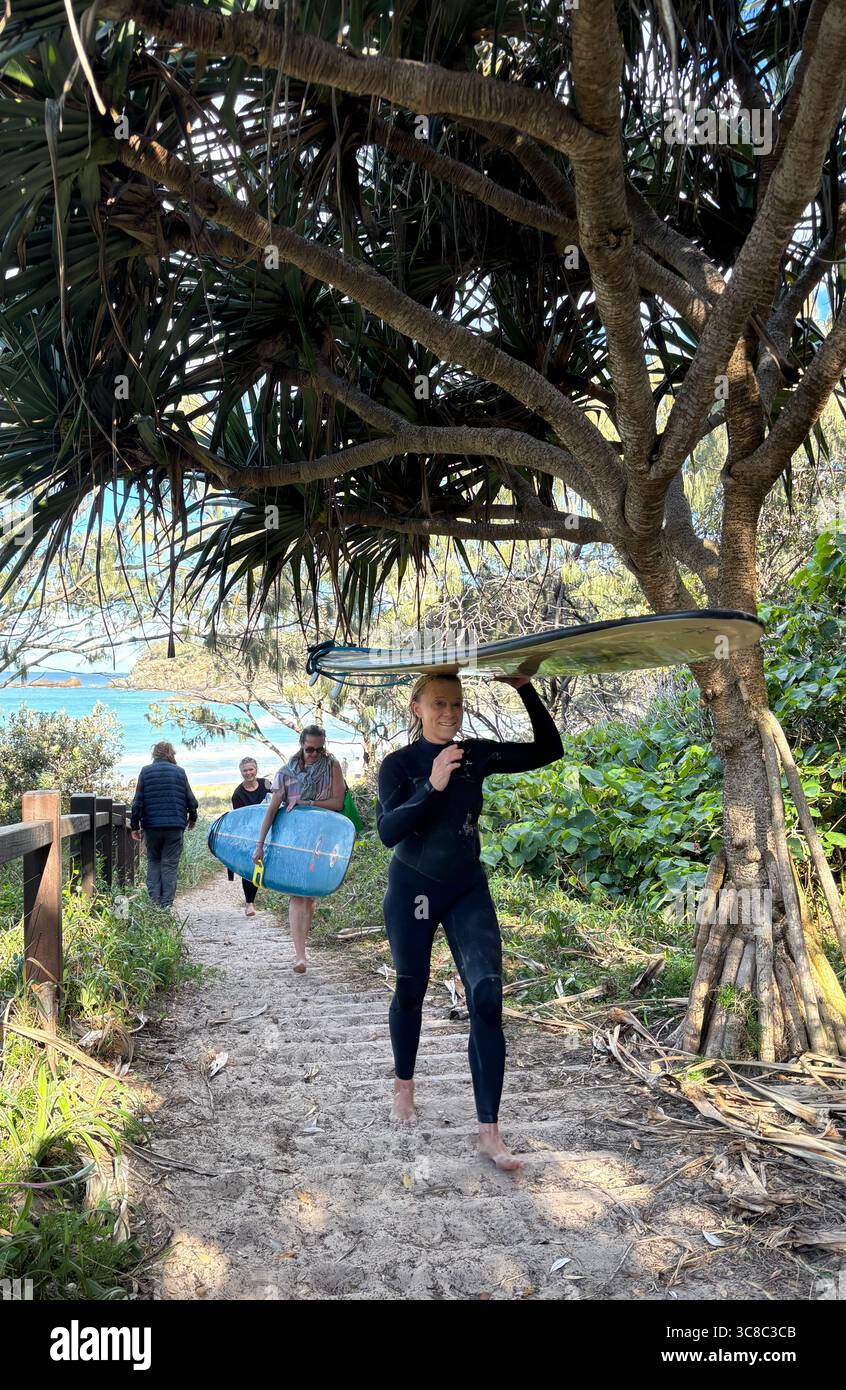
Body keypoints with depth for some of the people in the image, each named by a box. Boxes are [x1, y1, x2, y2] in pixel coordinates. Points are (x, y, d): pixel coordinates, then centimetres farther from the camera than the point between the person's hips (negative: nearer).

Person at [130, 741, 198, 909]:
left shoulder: (145, 771, 3)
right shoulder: (179, 772, 2)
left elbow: (138, 801, 0)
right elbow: (190, 799, 5)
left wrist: (135, 826, 6)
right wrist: (192, 818, 23)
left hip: (151, 825, 1)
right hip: (175, 826, -1)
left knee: (153, 862, 14)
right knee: (170, 864, 3)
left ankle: (153, 900, 5)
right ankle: (166, 904, 0)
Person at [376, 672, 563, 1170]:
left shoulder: (477, 754, -3)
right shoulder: (399, 764, -10)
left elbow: (549, 750, -3)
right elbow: (388, 831, -22)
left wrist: (526, 690, -12)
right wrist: (433, 786, -31)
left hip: (468, 890, 2)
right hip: (413, 889, -1)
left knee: (488, 999, -12)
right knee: (411, 991, 15)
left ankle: (490, 1131, -5)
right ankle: (405, 1083, 43)